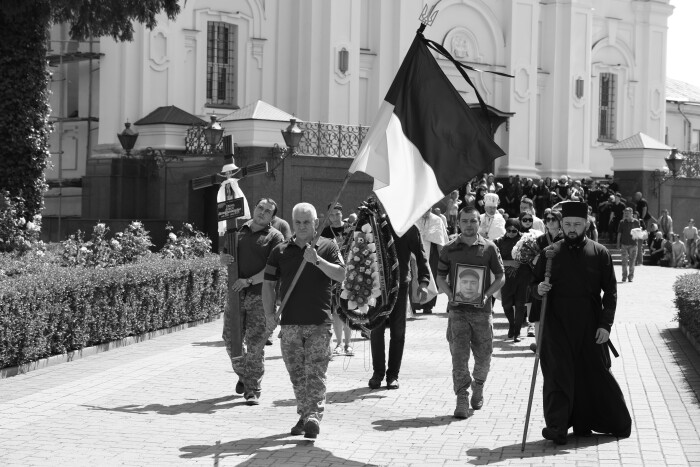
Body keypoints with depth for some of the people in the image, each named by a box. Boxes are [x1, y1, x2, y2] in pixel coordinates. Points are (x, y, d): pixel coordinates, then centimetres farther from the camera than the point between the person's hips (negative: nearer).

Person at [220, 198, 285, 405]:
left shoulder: (275, 237, 0)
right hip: (236, 294, 4)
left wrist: (249, 281, -18)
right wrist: (222, 258, -3)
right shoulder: (238, 230, 14)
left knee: (255, 343, -5)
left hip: (260, 295, -4)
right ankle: (243, 374, 31)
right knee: (230, 339, 5)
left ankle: (253, 390, 3)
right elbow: (223, 256, 21)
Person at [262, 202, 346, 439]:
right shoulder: (280, 251, 10)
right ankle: (304, 415, 18)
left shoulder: (327, 247, 4)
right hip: (290, 322, 3)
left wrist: (317, 260, -21)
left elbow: (341, 275, -9)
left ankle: (314, 417, -14)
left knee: (316, 372, -9)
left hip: (319, 322, -3)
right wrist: (270, 314, 1)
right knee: (297, 374, 8)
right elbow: (268, 284, 12)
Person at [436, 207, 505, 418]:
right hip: (457, 309, -1)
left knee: (483, 355, 8)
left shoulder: (489, 248, 3)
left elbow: (500, 278, 7)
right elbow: (441, 278, 10)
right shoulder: (449, 249, 4)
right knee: (459, 354, -8)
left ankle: (478, 387, 35)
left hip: (481, 309, 1)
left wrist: (486, 295, -8)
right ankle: (461, 400, -6)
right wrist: (450, 295, -8)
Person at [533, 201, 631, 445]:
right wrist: (538, 290, -13)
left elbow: (610, 292, 2)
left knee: (596, 372, 5)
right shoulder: (549, 254, 6)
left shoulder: (600, 253, 3)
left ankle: (618, 423, 19)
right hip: (558, 325, 1)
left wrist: (606, 324, -6)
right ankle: (557, 427, -4)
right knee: (558, 374, -5)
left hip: (590, 326, 0)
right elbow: (534, 286, 12)